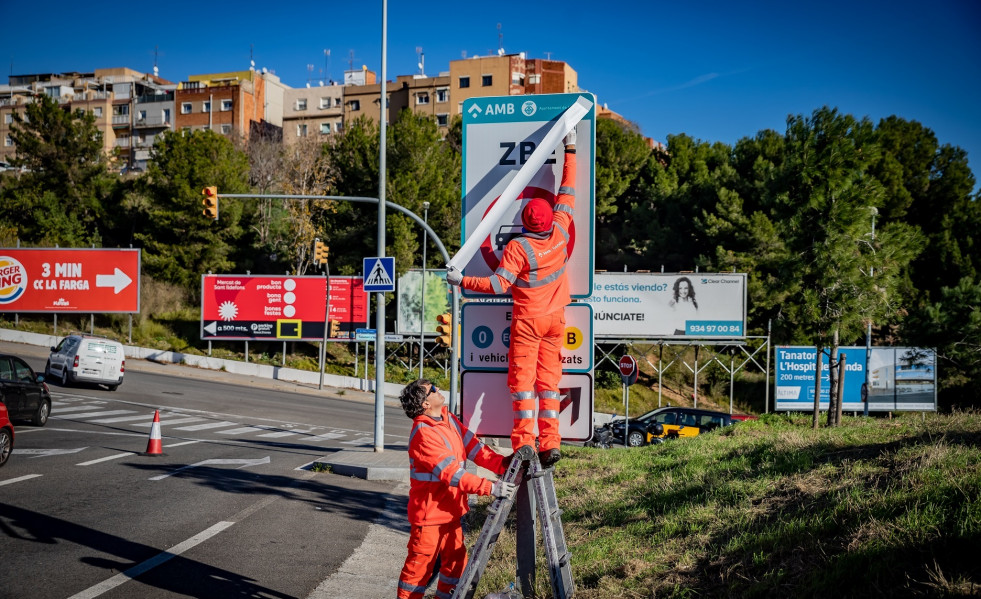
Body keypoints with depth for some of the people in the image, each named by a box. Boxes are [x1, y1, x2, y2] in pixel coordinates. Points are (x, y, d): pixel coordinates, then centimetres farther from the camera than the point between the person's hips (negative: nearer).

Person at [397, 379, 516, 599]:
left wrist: (503, 464, -13)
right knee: (421, 564, 1)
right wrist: (489, 487, -33)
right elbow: (452, 473, -29)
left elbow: (474, 448, 0)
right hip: (430, 513, -9)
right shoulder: (423, 434, -24)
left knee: (455, 559, 16)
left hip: (450, 510, 9)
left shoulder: (449, 420, 4)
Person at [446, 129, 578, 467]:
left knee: (522, 378, 1)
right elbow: (567, 194, 7)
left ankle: (524, 441, -7)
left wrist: (462, 281, -11)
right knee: (549, 378, 7)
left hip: (527, 319, -5)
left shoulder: (517, 247, -18)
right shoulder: (559, 233, -5)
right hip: (555, 318, 5)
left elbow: (499, 285, -20)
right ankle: (550, 443, 3)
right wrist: (570, 150, 15)